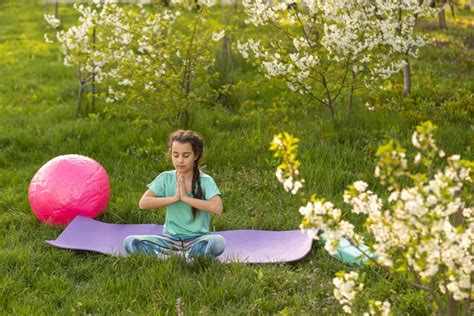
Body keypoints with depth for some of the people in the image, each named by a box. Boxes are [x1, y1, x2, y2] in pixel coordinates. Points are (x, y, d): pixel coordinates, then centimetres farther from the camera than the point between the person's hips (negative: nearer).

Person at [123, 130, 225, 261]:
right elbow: (143, 203, -9)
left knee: (218, 242, -36)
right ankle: (186, 258, -23)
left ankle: (166, 257, -21)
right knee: (130, 242, -20)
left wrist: (186, 198, -18)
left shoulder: (205, 181, -4)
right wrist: (174, 198, -15)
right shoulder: (165, 178, 2)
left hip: (197, 239, -2)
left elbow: (217, 208, -22)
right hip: (171, 238, 2)